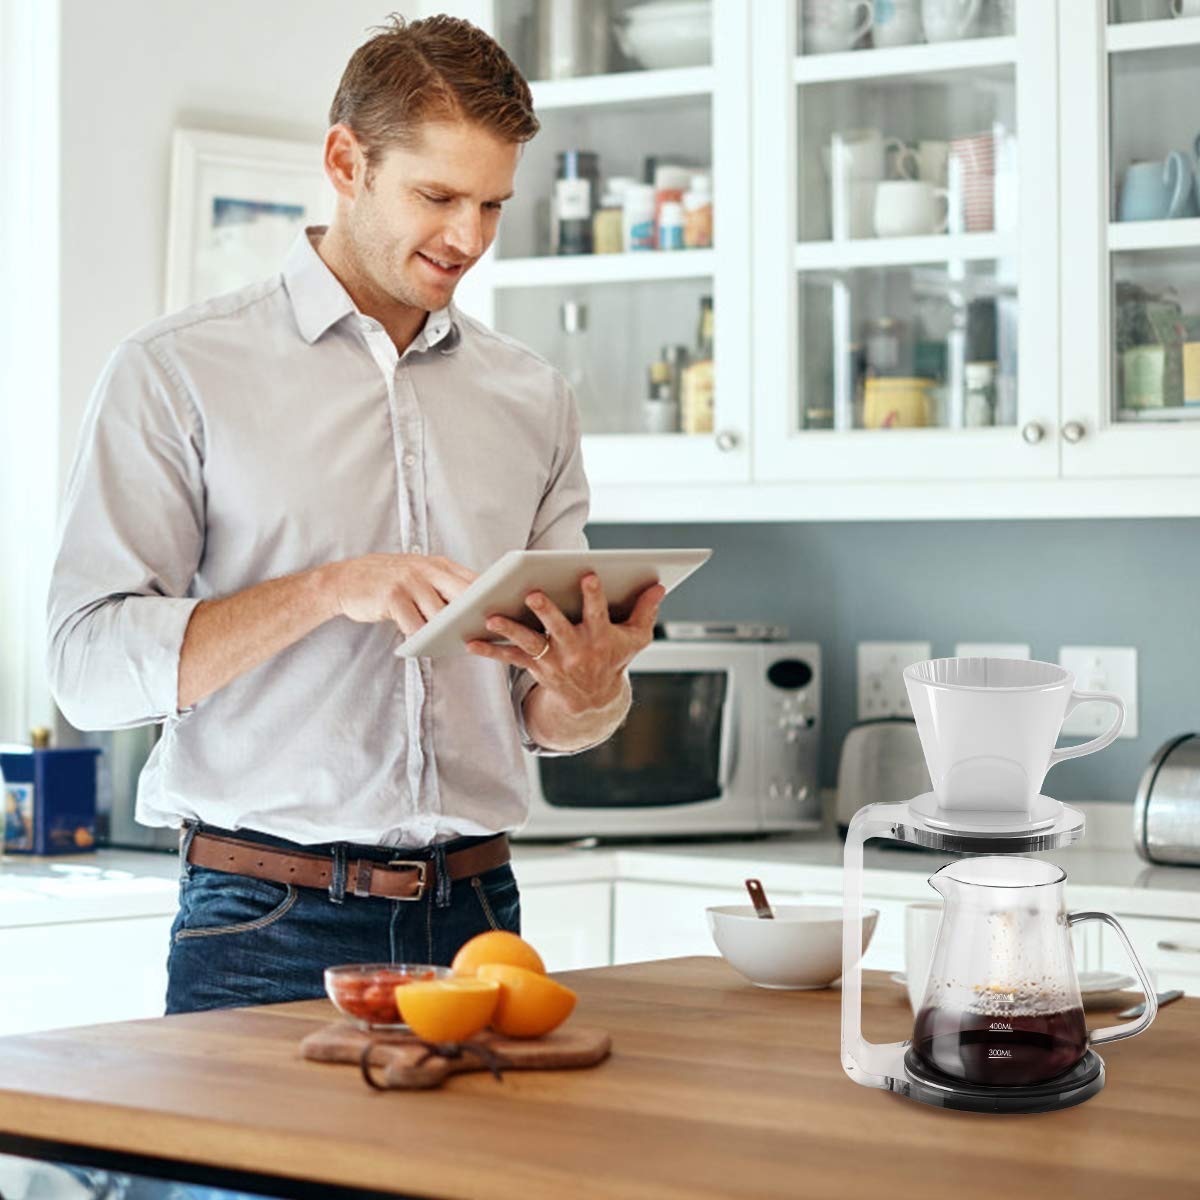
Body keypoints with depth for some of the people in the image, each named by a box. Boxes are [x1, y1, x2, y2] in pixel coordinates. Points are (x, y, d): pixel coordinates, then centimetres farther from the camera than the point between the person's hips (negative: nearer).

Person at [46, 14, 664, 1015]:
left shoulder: (534, 398, 12)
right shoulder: (180, 371, -1)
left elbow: (547, 722, 14)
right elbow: (90, 663, -10)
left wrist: (587, 691, -10)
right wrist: (330, 589, -19)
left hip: (476, 916, 4)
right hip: (267, 930, -3)